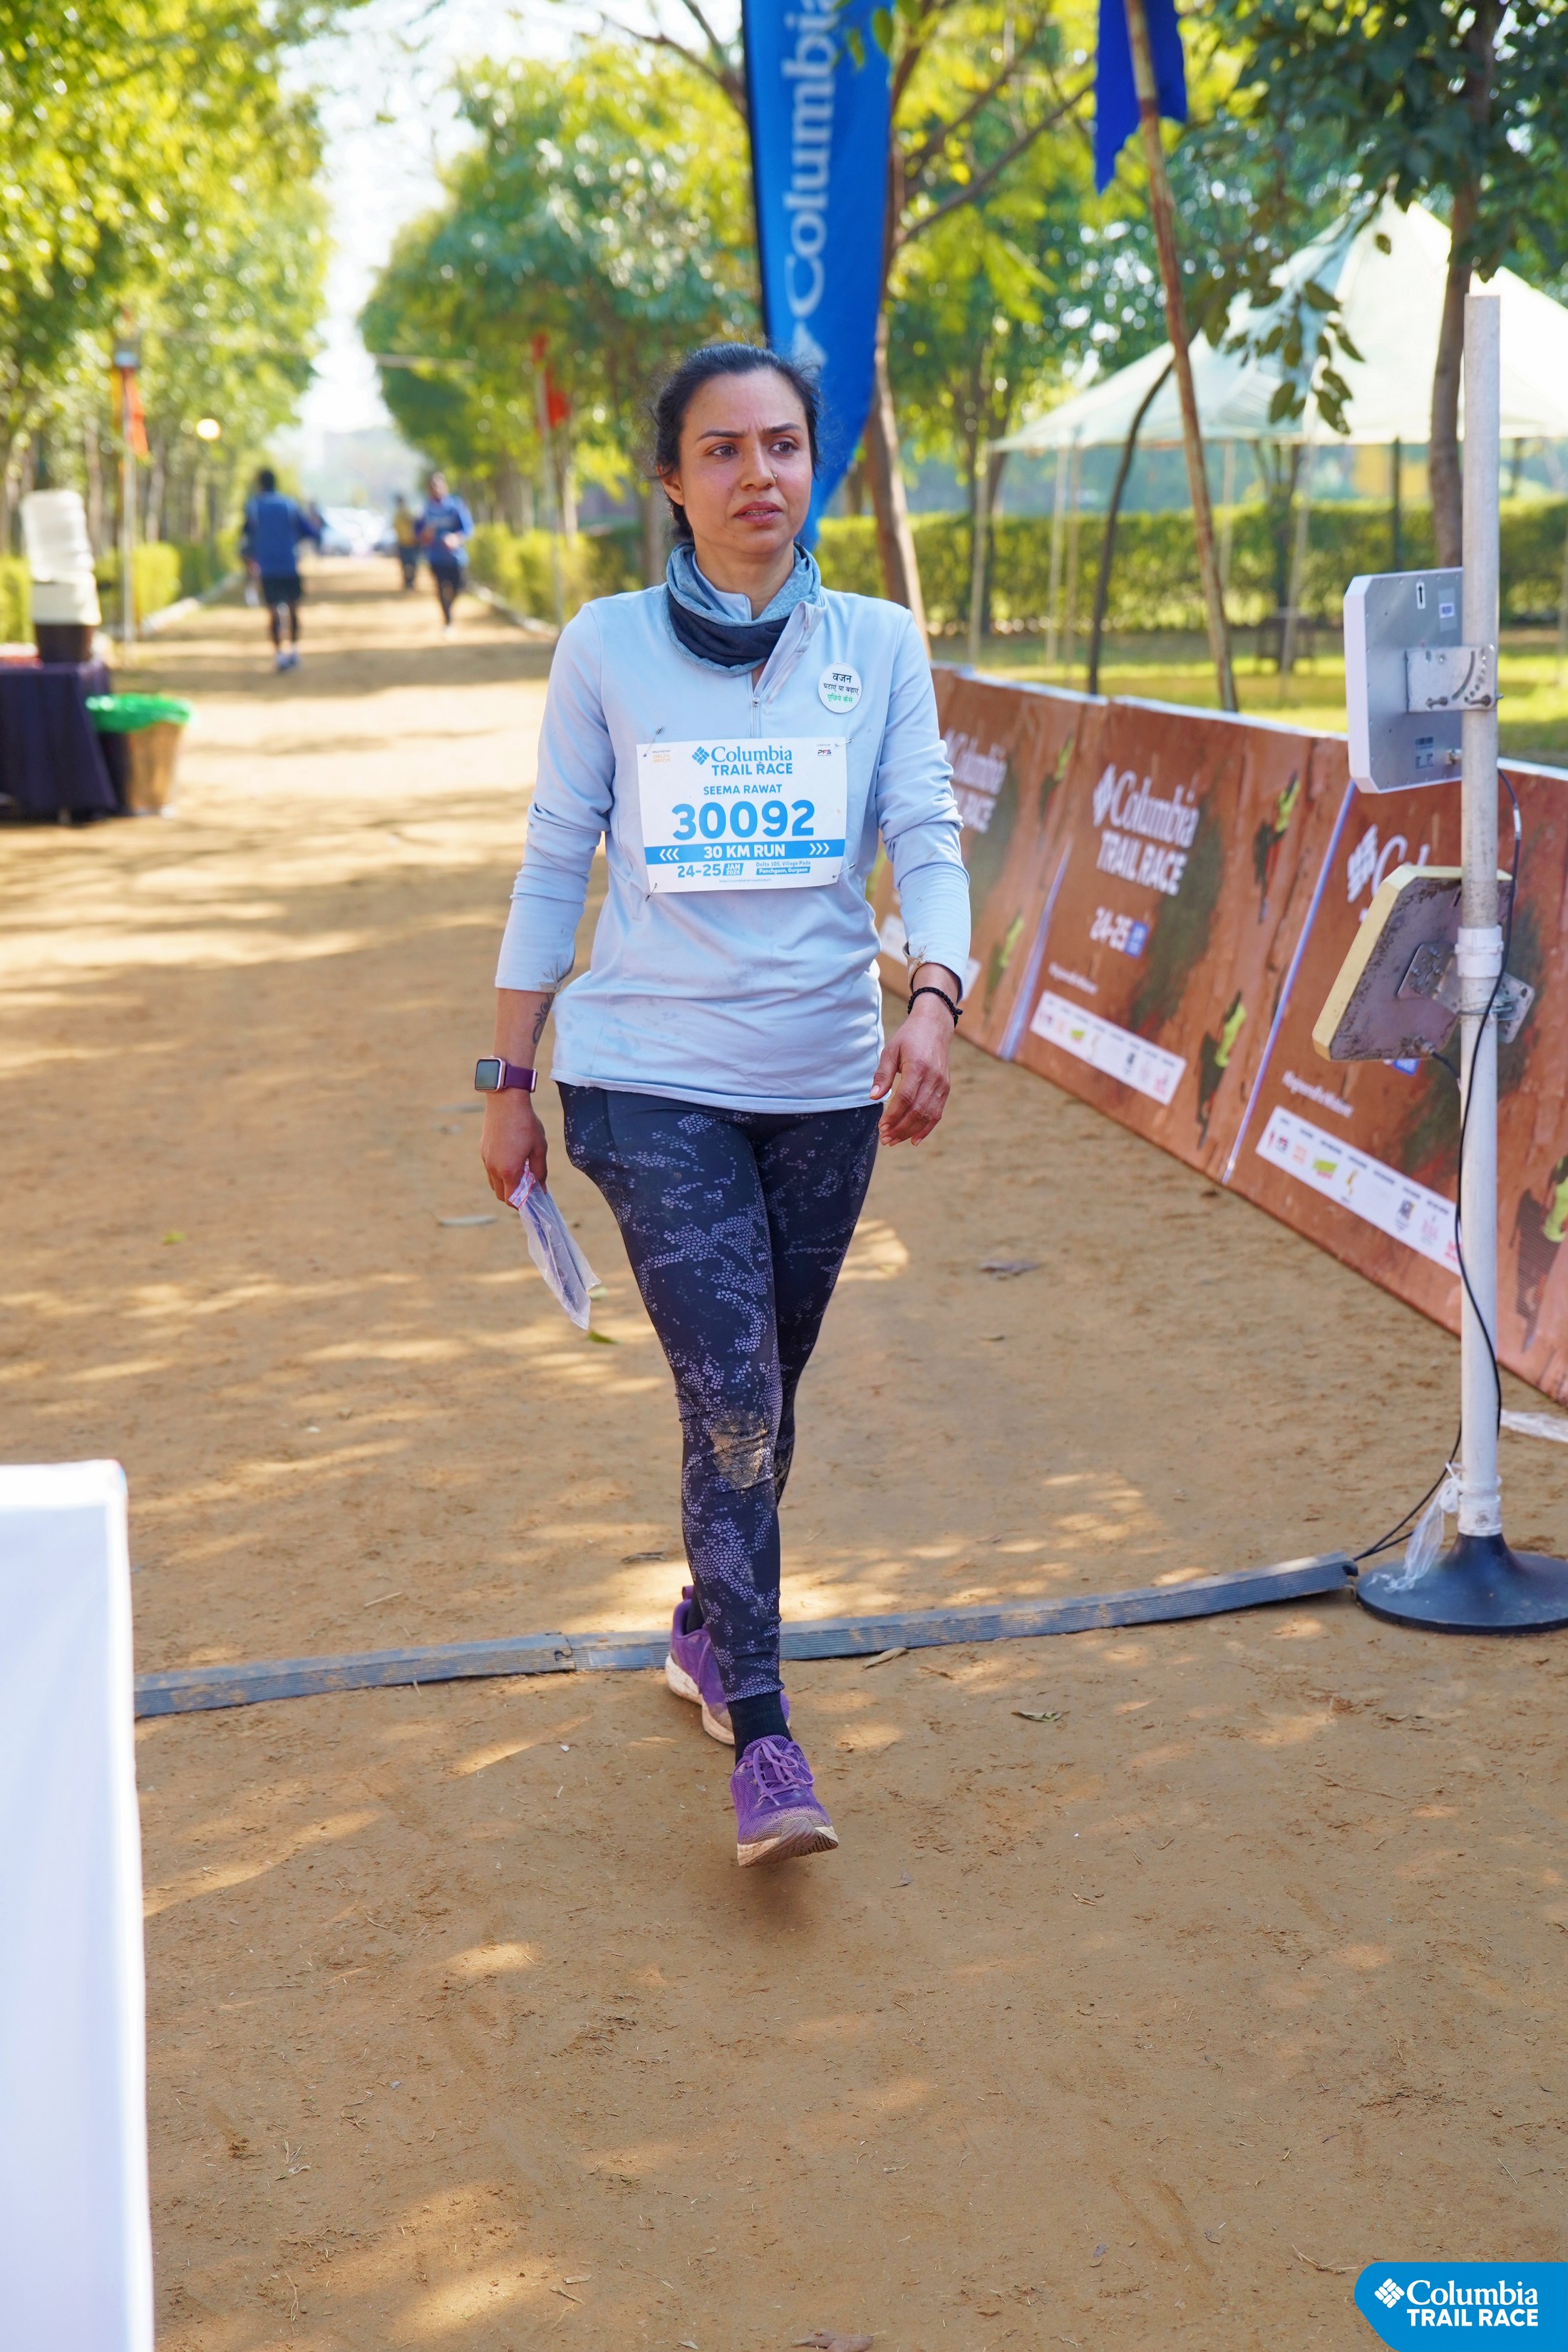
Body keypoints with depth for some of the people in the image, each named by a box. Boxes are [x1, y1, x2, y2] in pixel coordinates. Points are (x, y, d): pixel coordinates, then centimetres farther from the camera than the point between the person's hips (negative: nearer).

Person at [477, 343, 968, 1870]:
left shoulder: (878, 645, 4)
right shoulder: (607, 648, 0)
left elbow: (926, 846, -2)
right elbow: (551, 870, 5)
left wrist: (932, 1003, -21)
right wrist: (508, 1082, 5)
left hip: (823, 1085, 3)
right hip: (649, 1081, -2)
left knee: (759, 1394, 13)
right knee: (732, 1397, -11)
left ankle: (707, 1629, 37)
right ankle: (761, 1745, -4)